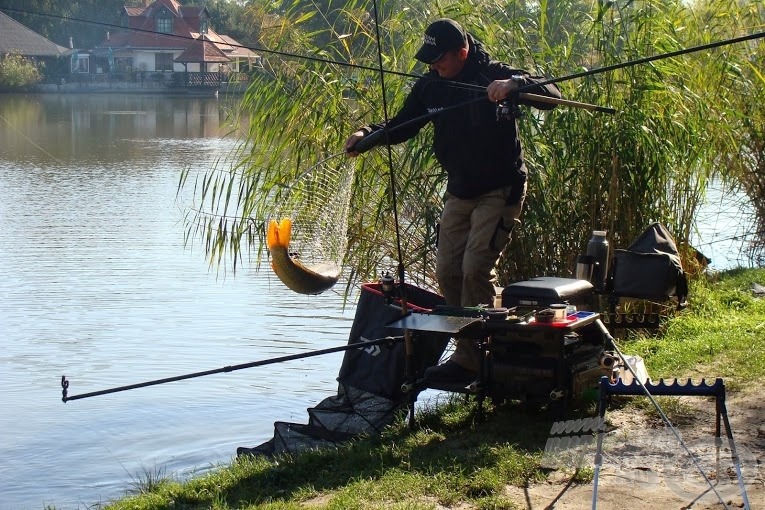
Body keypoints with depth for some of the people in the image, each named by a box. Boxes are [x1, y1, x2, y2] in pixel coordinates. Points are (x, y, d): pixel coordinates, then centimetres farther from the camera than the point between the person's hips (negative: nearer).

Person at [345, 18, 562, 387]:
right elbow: (401, 126, 10)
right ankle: (476, 348, 15)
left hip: (500, 190, -7)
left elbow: (552, 96, -23)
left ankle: (468, 359, -9)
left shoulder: (494, 75, -15)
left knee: (475, 268, -16)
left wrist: (515, 85, -41)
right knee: (447, 271, 4)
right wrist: (368, 135, -9)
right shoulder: (430, 86, 1)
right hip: (459, 192, 7)